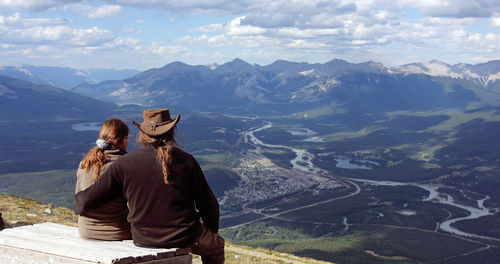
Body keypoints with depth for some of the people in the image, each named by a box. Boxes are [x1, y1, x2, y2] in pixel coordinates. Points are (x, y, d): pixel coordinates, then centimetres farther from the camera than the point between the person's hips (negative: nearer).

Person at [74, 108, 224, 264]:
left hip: (142, 240, 3)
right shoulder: (186, 161, -11)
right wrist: (213, 231, 16)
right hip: (185, 239, -2)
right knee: (216, 244, 29)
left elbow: (86, 201, -5)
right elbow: (208, 204, -3)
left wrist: (78, 205, 20)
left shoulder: (124, 164, -9)